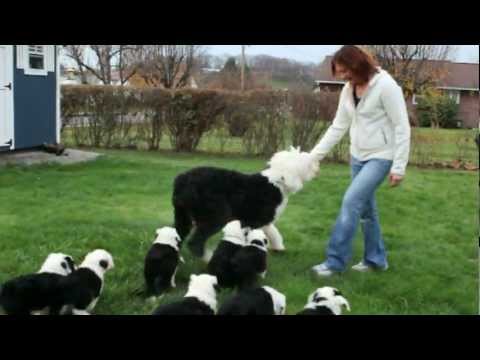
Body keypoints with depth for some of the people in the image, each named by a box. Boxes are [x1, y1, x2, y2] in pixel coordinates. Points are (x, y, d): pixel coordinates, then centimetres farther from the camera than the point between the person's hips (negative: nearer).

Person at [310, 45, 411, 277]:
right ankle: (376, 259, 26)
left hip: (381, 157, -7)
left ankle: (335, 261, -10)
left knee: (352, 201, -16)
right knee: (366, 208, 12)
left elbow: (402, 127, -16)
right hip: (358, 156, 8)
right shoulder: (348, 90, 4)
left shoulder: (385, 86, -18)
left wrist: (399, 166, -18)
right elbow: (338, 127, 9)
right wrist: (314, 155, 3)